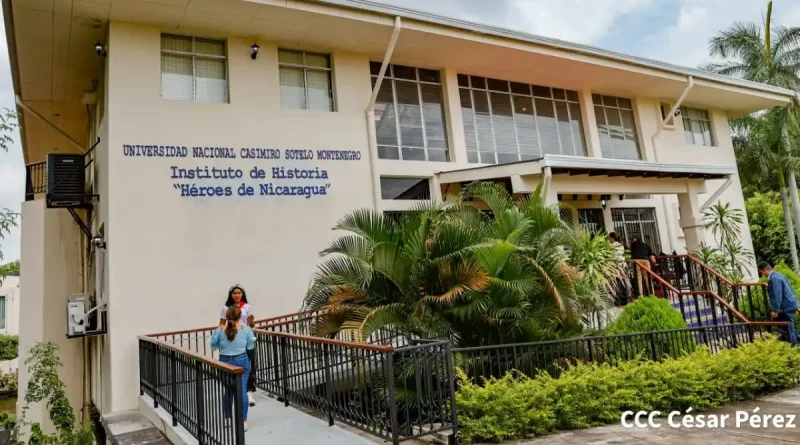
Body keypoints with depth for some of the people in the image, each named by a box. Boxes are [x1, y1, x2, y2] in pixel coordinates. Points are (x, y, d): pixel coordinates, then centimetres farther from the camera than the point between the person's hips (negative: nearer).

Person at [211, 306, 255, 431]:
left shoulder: (220, 330, -5)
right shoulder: (245, 329, -6)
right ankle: (243, 421, -2)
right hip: (241, 361, -2)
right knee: (242, 390, -1)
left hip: (225, 362, 2)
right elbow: (250, 346, 0)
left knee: (227, 390, 16)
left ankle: (227, 418, 28)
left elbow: (213, 345, 4)